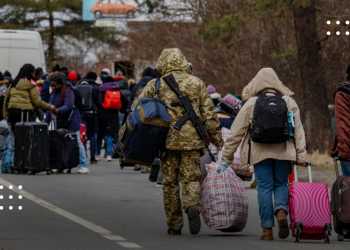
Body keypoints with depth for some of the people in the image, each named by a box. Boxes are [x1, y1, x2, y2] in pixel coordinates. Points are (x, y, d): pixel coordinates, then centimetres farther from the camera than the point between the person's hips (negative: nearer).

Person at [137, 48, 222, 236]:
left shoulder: (155, 85, 4)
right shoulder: (197, 84, 7)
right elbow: (209, 115, 4)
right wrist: (217, 139, 9)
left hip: (167, 140, 0)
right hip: (192, 140, 0)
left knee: (170, 182, 9)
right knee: (191, 178, 6)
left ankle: (174, 225, 12)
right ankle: (193, 206, -23)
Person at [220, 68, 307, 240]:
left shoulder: (251, 104, 3)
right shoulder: (289, 103, 7)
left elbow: (235, 133, 4)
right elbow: (299, 131, 4)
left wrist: (226, 158, 10)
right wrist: (301, 156, 6)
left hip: (260, 153, -1)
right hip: (284, 152, 1)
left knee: (264, 188, 3)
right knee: (281, 184, 15)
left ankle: (267, 229, 2)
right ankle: (281, 211, -12)